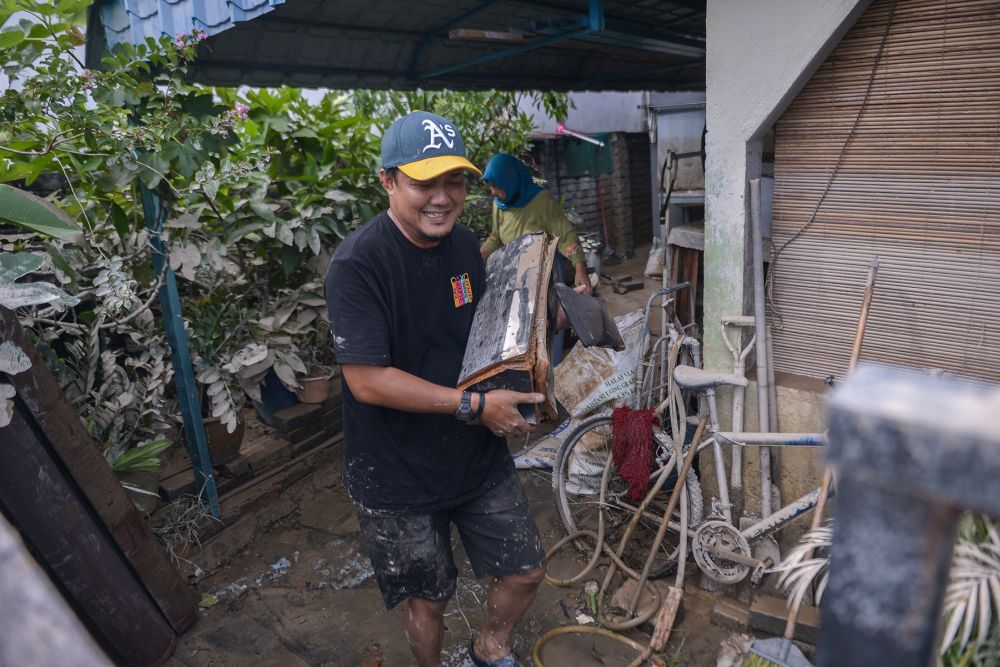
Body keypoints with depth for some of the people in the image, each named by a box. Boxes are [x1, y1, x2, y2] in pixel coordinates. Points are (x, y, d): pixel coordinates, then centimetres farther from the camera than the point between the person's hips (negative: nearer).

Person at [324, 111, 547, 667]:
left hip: (480, 455, 6)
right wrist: (475, 405, -24)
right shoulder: (357, 265, -23)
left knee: (527, 572, 17)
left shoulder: (466, 245, -1)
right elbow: (367, 380, -27)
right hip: (400, 477, -5)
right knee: (430, 601, 16)